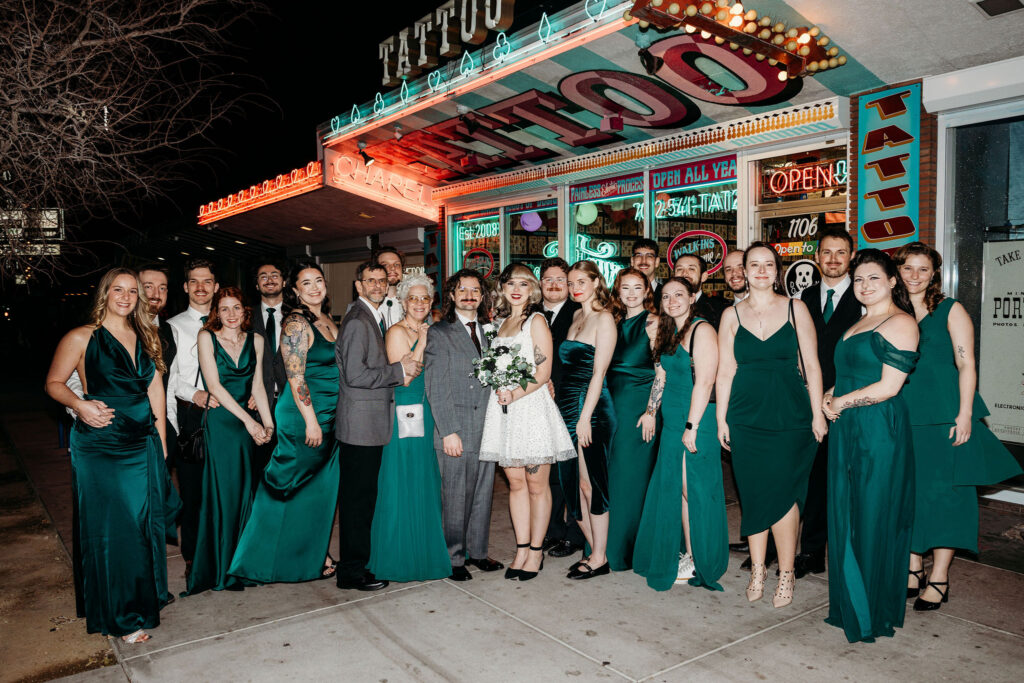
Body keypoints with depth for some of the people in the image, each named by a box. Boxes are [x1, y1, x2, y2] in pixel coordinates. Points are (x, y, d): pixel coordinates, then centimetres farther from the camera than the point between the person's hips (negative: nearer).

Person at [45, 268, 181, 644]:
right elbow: (54, 382, -1)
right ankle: (120, 616, 17)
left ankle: (146, 596, 34)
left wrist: (160, 440, 8)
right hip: (100, 446, -5)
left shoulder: (145, 337, 8)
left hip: (144, 443, 5)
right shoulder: (82, 338, -6)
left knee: (145, 524, 13)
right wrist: (80, 405, -21)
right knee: (110, 530, 2)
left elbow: (155, 387, 10)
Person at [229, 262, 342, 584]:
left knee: (322, 488, 15)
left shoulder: (326, 320, 12)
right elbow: (296, 377, -17)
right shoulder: (296, 323, -14)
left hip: (328, 417, 8)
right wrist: (311, 421, -19)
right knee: (304, 488, 3)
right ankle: (303, 558, 18)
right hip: (304, 416, -8)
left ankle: (314, 552, 28)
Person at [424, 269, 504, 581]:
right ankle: (454, 558, 19)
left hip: (487, 426, 5)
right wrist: (448, 431, -14)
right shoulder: (439, 333, -4)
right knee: (455, 497, 3)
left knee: (483, 492, 13)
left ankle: (477, 551, 28)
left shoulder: (489, 330, 13)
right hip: (455, 429, -5)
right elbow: (436, 388, -9)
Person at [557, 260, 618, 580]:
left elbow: (599, 372, -13)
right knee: (572, 481, 9)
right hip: (568, 406, 8)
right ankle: (593, 550, 22)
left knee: (589, 482, -1)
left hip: (592, 408, -8)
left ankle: (600, 559, 12)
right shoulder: (576, 316, 16)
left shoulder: (604, 319, -8)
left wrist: (585, 417, -16)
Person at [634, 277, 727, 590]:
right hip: (672, 423, 8)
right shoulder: (668, 333, 14)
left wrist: (692, 426, -19)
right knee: (675, 489, 12)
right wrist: (651, 412, 17)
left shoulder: (702, 330, -13)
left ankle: (699, 563, 15)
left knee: (693, 490, 0)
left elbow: (704, 381, -18)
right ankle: (689, 554, 26)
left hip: (697, 422, -8)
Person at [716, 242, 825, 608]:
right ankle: (757, 571, 21)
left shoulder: (795, 309, 4)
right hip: (746, 417, 1)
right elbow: (725, 372, 6)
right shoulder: (732, 315, 7)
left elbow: (811, 365, 3)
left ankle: (785, 575, 13)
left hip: (789, 415, -1)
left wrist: (818, 413, -2)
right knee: (752, 495, 6)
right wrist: (721, 420, 2)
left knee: (782, 493, -4)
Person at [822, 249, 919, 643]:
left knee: (874, 520, 1)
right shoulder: (858, 325, 18)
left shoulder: (900, 323, -10)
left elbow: (888, 386, -16)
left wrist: (842, 402, -8)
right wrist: (829, 398, 6)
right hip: (847, 431, 9)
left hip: (879, 430, -9)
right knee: (845, 518, 12)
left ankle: (874, 614, 16)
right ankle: (850, 605, 25)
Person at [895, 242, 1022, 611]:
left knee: (943, 492, 2)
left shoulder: (950, 311, 1)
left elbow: (966, 365, -4)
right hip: (903, 419, 3)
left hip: (945, 417, -3)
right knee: (907, 492, 7)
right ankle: (913, 570, 20)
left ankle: (939, 579, 11)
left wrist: (964, 414, -13)